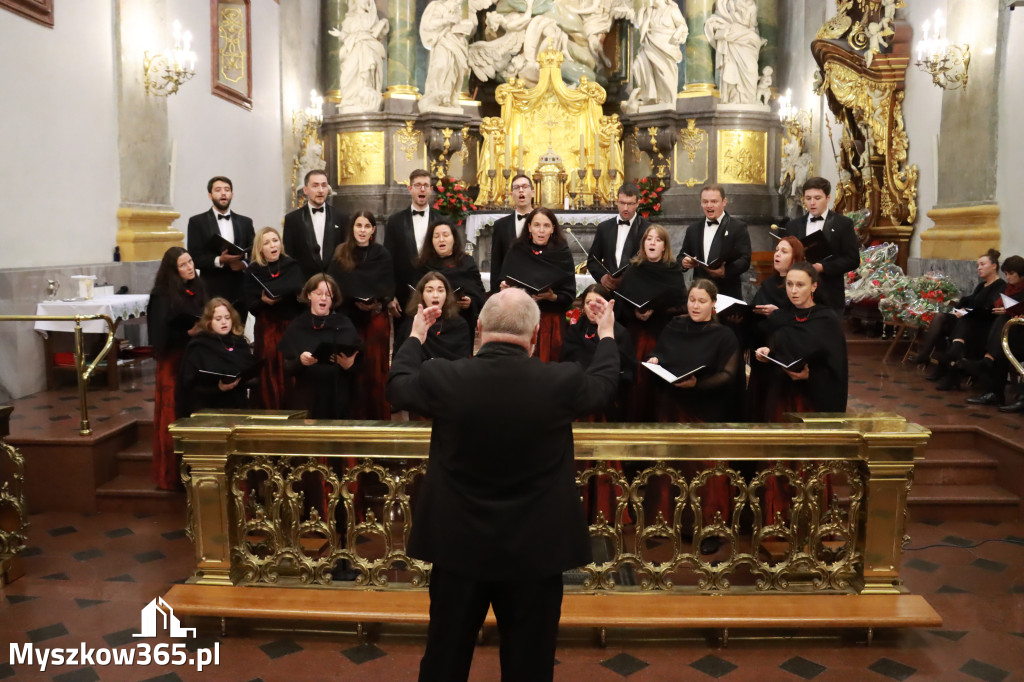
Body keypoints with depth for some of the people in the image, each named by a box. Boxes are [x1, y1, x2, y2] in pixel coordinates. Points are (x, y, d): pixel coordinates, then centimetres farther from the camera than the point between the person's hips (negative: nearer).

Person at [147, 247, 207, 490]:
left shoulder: (198, 289, 10)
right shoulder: (163, 296, -9)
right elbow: (160, 335, -13)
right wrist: (187, 334, -19)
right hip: (175, 361, -6)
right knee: (176, 416, -1)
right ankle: (173, 475, 8)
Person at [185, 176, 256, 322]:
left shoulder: (245, 222, 14)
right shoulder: (197, 222, 6)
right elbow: (195, 258, -1)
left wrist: (244, 264, -9)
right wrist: (219, 260, -18)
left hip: (240, 290, 3)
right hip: (212, 291, -2)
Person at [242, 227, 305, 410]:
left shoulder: (293, 267, 8)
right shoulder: (254, 271, 7)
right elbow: (249, 304, 3)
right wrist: (263, 301, -15)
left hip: (292, 325, 0)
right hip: (266, 327, 0)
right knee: (270, 373, -4)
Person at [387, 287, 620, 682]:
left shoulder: (443, 379, -14)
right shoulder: (562, 382, -16)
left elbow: (398, 386, 9)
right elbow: (604, 385, 8)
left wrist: (415, 337, 26)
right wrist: (607, 337, 27)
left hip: (458, 546, 1)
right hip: (536, 550, -1)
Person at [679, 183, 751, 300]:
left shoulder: (738, 228, -1)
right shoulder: (693, 229, 14)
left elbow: (745, 260, -8)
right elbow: (682, 256, 15)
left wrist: (725, 271, -27)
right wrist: (684, 262, -9)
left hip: (728, 294, -3)